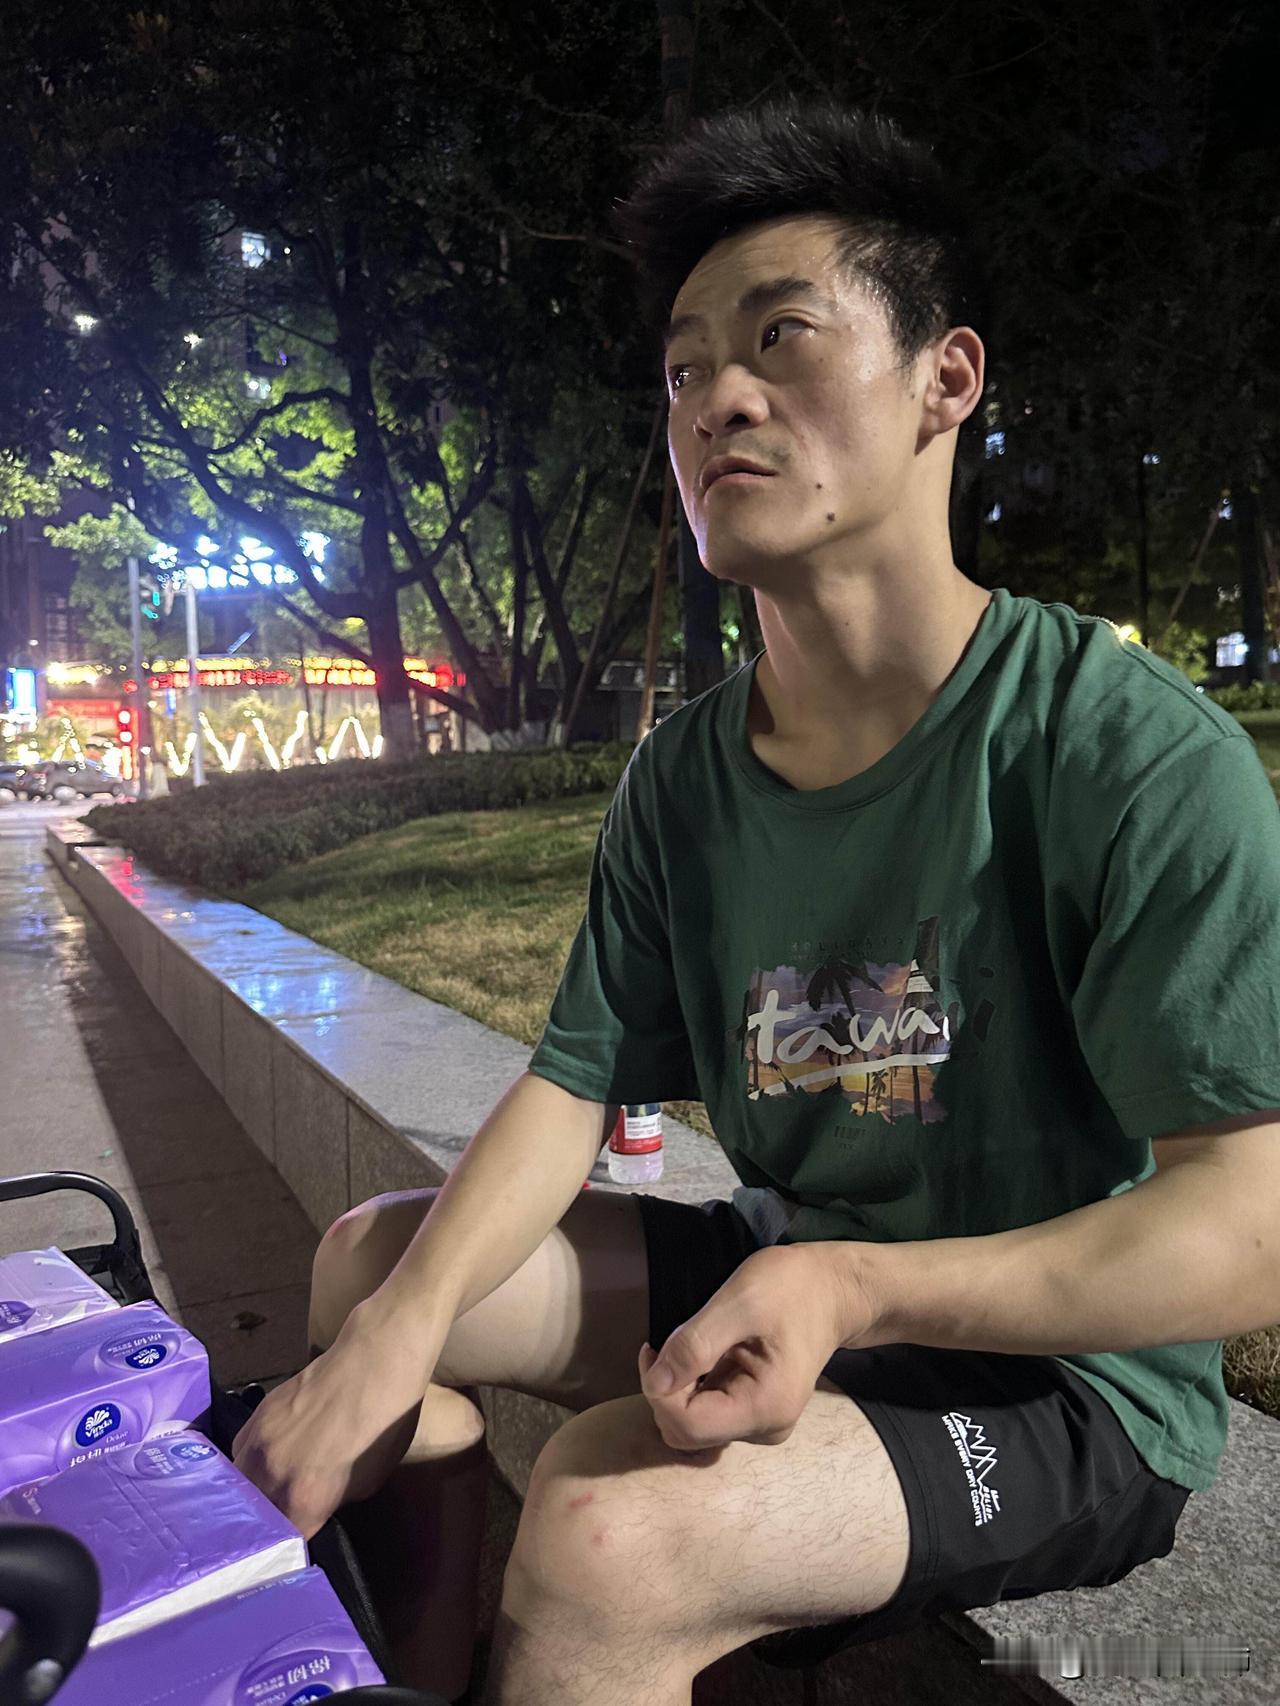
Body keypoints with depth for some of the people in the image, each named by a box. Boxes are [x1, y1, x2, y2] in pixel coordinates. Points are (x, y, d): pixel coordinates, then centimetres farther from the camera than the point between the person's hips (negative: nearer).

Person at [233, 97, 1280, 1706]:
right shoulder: (683, 780, -2)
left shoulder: (1133, 755, -22)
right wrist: (410, 1316, -18)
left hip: (1060, 1371, -5)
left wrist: (853, 1289, -33)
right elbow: (576, 1084, -2)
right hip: (780, 1269, 6)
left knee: (608, 1522, -31)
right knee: (366, 1258, 4)